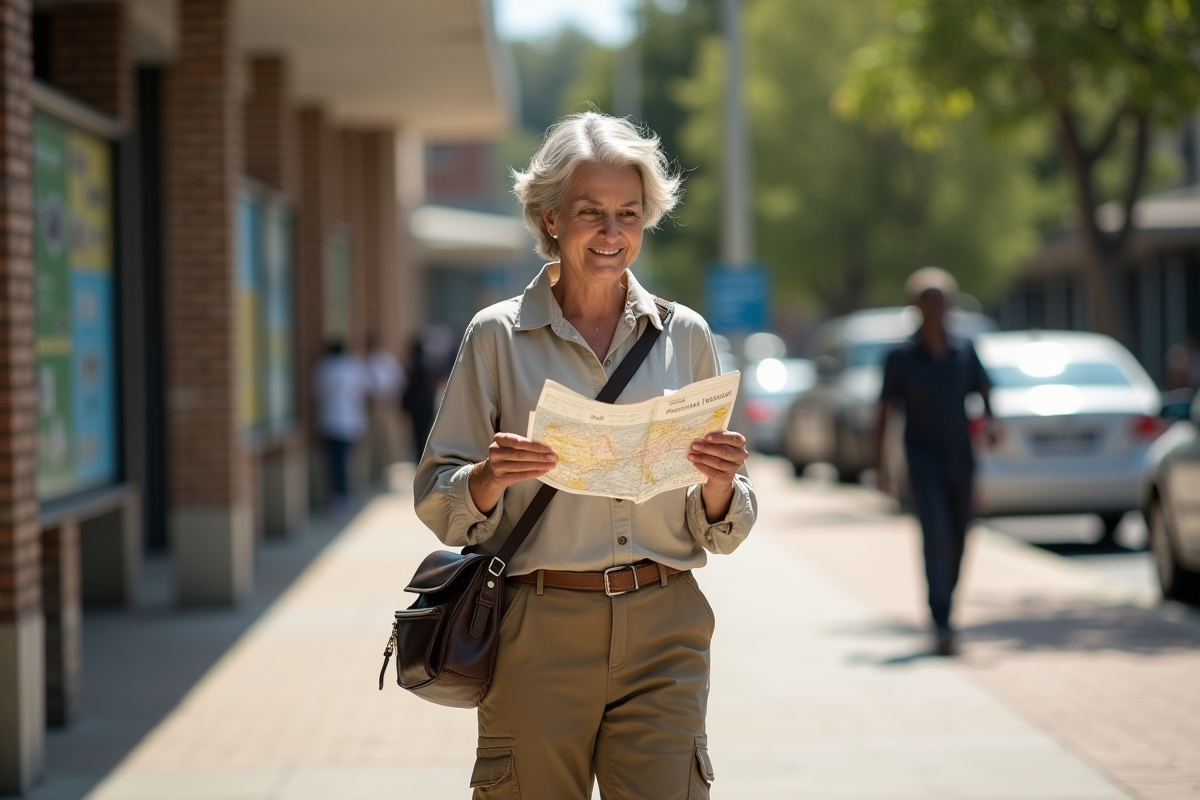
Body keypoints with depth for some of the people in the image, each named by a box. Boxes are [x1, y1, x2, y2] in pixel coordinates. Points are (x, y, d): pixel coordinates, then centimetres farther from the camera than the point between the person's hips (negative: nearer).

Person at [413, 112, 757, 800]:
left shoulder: (685, 336, 9)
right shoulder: (498, 336, 3)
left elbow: (722, 531, 12)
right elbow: (437, 501, 3)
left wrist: (719, 484, -9)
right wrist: (491, 477, -17)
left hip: (663, 639, 1)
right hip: (538, 634, -1)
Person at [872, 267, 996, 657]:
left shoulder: (964, 351, 6)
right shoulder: (901, 357, -2)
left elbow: (984, 392, 14)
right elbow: (883, 410, 1)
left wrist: (989, 421, -9)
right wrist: (879, 462, -5)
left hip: (960, 461, 4)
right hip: (923, 462, -4)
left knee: (957, 541, 9)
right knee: (936, 538, -16)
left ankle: (943, 608, 30)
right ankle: (942, 626, -20)